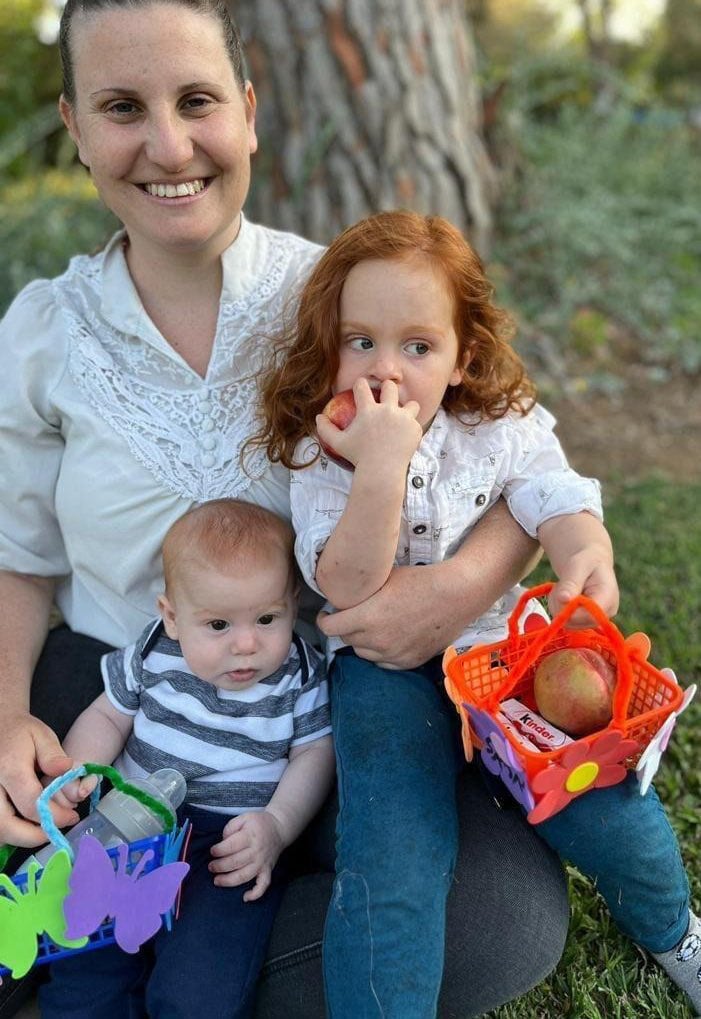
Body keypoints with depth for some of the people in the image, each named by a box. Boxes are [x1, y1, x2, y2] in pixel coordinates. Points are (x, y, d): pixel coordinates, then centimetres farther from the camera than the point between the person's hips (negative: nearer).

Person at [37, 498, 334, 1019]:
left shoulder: (300, 678, -4)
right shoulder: (154, 657, 2)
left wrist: (277, 825, -16)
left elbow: (315, 754, 1)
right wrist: (78, 769, -5)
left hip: (234, 844, -2)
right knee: (79, 977, -8)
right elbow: (108, 715, 14)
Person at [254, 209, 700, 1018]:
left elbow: (561, 504, -13)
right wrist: (382, 464, -33)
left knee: (617, 815, -6)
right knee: (390, 871, -20)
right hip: (386, 667, -2)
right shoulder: (320, 457, -9)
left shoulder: (502, 430, -3)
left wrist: (587, 558, -37)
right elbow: (350, 588, -20)